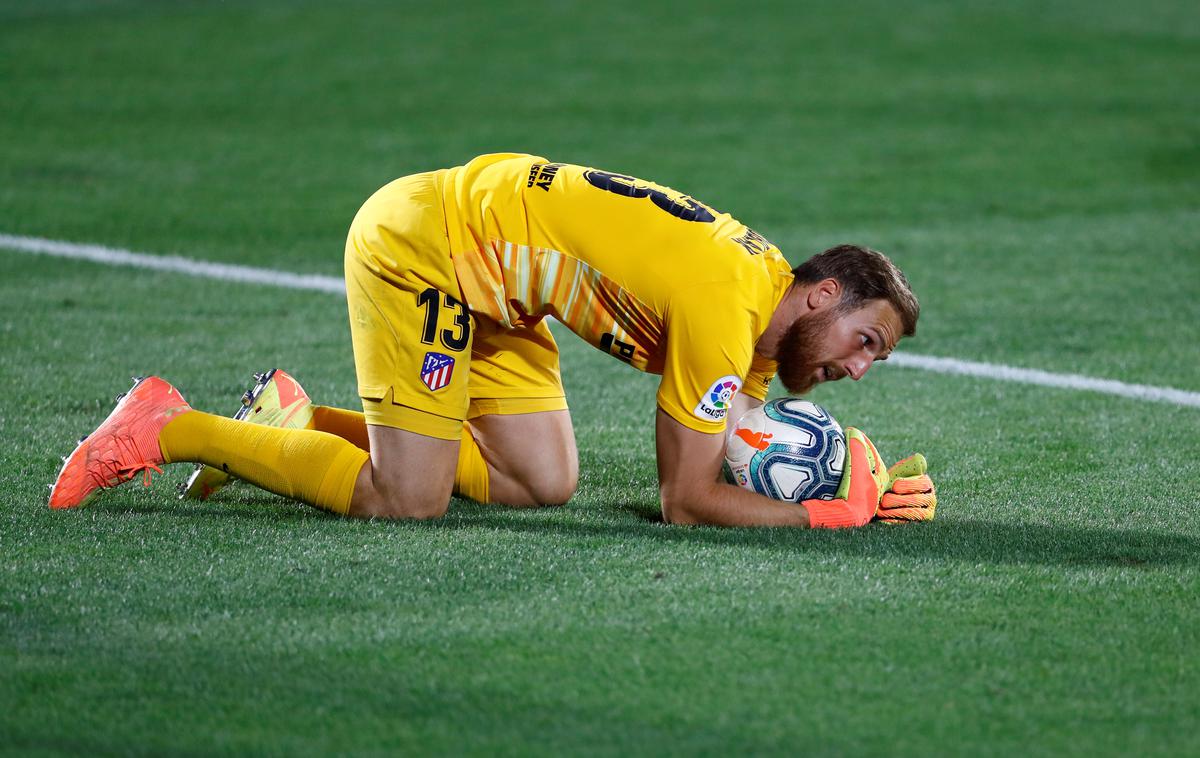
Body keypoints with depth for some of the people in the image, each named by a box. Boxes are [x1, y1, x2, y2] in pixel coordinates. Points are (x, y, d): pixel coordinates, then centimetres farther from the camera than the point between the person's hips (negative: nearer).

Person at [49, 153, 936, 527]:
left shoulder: (761, 282, 5)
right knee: (405, 501, -15)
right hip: (416, 239, -10)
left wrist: (862, 472, -10)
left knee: (544, 483, 3)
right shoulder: (725, 309, -23)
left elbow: (731, 452, 5)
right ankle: (170, 429, -2)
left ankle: (302, 424, 15)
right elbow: (687, 501, -20)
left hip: (482, 275, 10)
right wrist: (834, 514, -18)